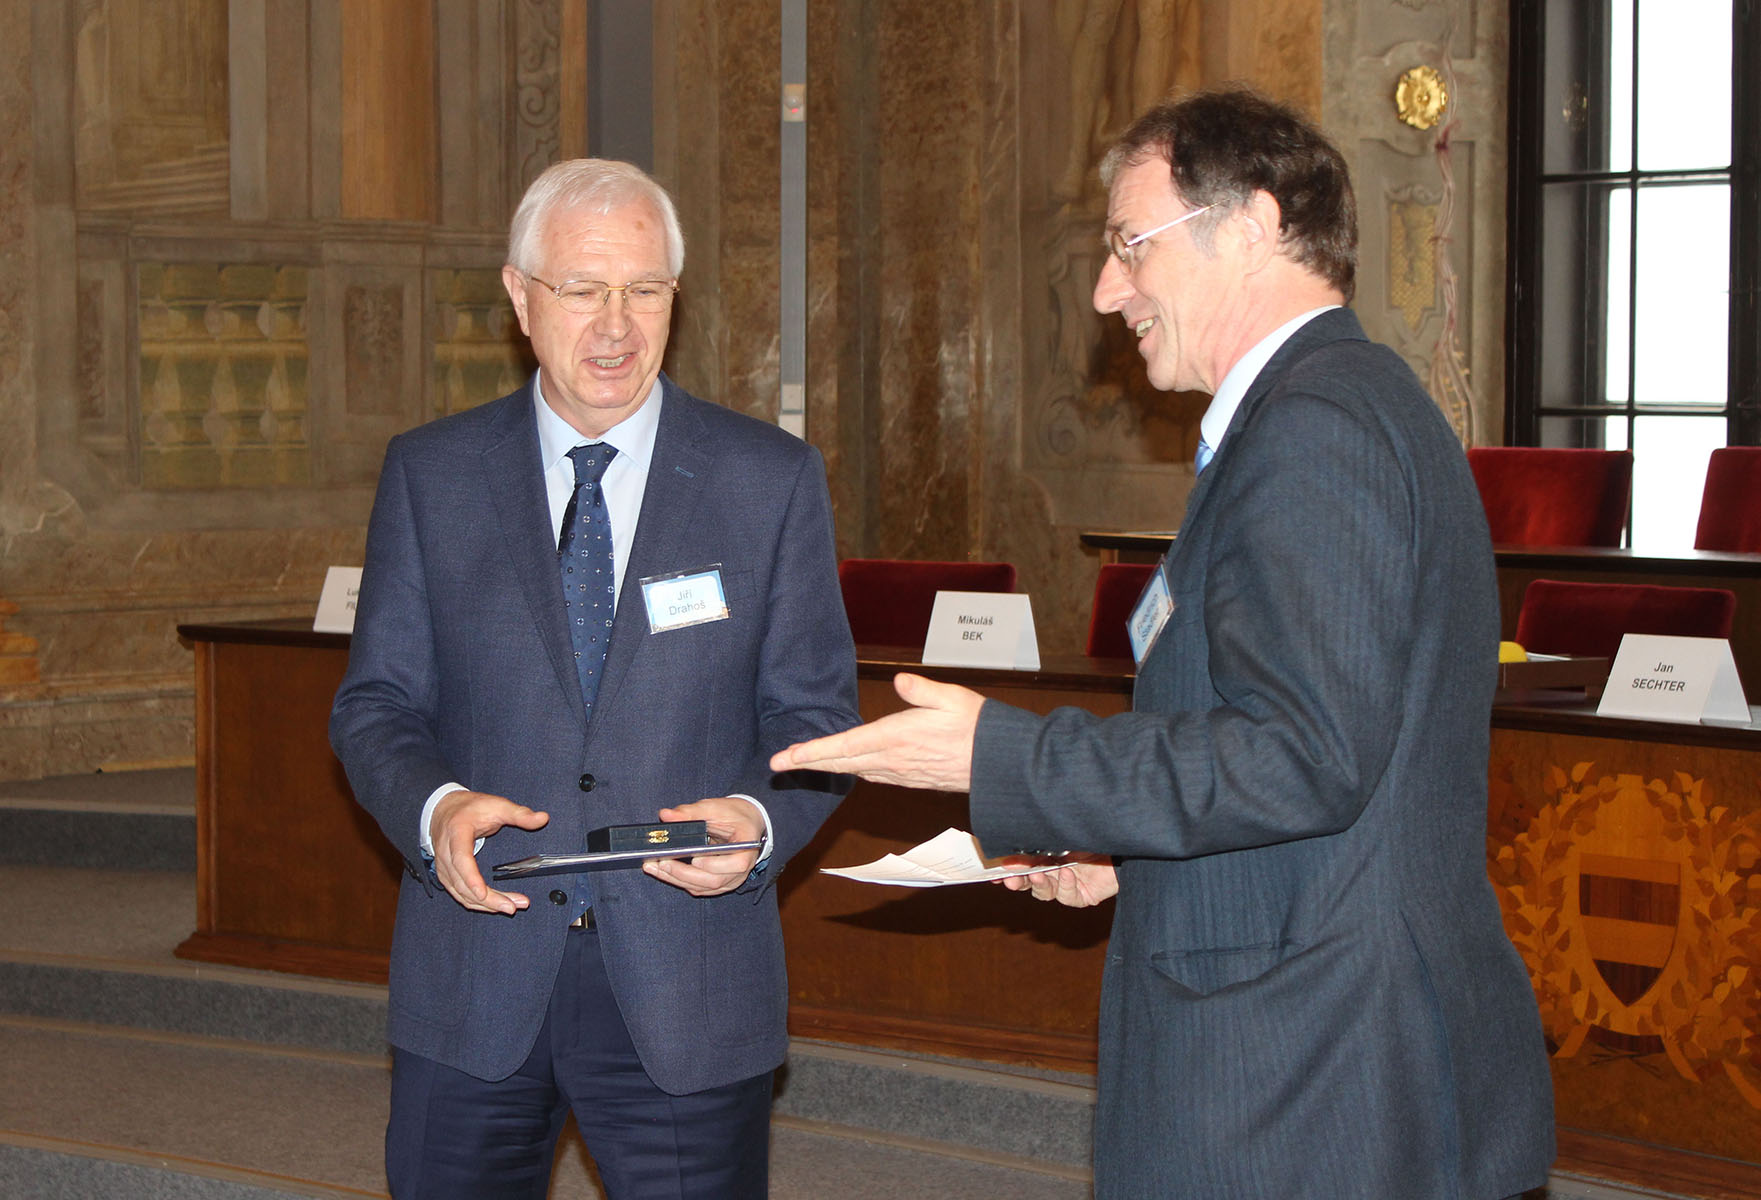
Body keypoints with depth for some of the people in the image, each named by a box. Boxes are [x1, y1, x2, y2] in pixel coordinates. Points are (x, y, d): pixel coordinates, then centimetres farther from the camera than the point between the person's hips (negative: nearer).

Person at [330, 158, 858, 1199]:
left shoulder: (774, 479, 3)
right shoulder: (430, 475, 5)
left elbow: (814, 712, 4)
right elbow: (378, 701, 6)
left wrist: (760, 822, -17)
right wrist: (433, 807, -15)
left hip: (687, 996, -1)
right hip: (473, 990, 1)